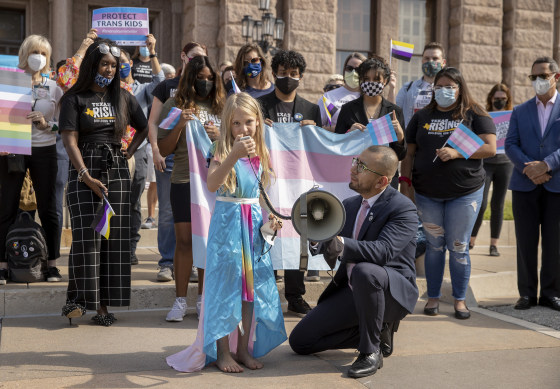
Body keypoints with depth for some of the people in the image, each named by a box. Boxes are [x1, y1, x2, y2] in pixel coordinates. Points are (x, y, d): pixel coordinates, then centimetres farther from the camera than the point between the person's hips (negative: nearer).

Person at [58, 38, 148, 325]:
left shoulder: (123, 98, 12)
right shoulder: (75, 99, 1)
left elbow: (143, 128, 24)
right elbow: (70, 141, -7)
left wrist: (128, 153, 8)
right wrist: (87, 177, -17)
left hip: (117, 171, 3)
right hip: (83, 171, -3)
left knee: (114, 237, -1)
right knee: (86, 236, -10)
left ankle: (103, 305, 4)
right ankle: (77, 299, -2)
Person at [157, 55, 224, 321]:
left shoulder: (221, 107, 9)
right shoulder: (174, 106, 3)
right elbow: (163, 150, 2)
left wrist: (219, 135, -6)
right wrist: (180, 126, -13)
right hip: (184, 181, -2)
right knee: (185, 240, -1)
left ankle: (203, 298, 17)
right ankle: (180, 300, 10)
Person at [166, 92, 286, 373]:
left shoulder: (260, 155, 9)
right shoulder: (223, 153, -9)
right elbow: (212, 184, -28)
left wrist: (270, 218, 7)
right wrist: (235, 155, -37)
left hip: (254, 223, 6)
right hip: (227, 223, -5)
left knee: (252, 283, 8)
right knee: (225, 284, -2)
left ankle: (244, 347, 20)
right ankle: (223, 351, 9)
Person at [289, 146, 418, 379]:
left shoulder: (403, 209, -15)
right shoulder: (350, 205, 8)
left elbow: (383, 251, -31)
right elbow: (333, 250, 7)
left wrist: (341, 244, -44)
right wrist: (321, 243, -17)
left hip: (392, 292, -7)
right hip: (351, 291, 7)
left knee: (364, 271, -41)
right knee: (300, 341, 1)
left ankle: (371, 351, -20)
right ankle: (379, 332, 11)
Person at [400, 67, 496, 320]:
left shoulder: (474, 115, 2)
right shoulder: (422, 117, 11)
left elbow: (490, 148, -7)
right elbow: (409, 152, 11)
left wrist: (456, 153, -17)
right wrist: (406, 182, 1)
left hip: (465, 192, -2)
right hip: (427, 194, 2)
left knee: (458, 247, 2)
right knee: (434, 245, 7)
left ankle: (460, 299, 15)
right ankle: (433, 297, 17)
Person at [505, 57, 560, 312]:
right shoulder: (520, 111, 13)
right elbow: (510, 145, 4)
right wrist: (528, 168, -13)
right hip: (525, 185, 2)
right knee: (526, 242, 4)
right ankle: (527, 293, 13)